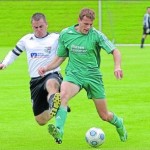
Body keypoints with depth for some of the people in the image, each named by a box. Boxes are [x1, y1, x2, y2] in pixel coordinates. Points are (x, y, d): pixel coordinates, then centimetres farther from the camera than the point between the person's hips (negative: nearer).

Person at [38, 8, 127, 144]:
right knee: (63, 95, -35)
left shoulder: (96, 35, -8)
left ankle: (119, 124, 42)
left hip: (93, 75, -1)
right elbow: (60, 58, 12)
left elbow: (115, 51, -12)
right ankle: (58, 132, -45)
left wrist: (117, 66, -32)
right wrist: (46, 68, -5)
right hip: (73, 73, 1)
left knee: (104, 116, 7)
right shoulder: (65, 34, 0)